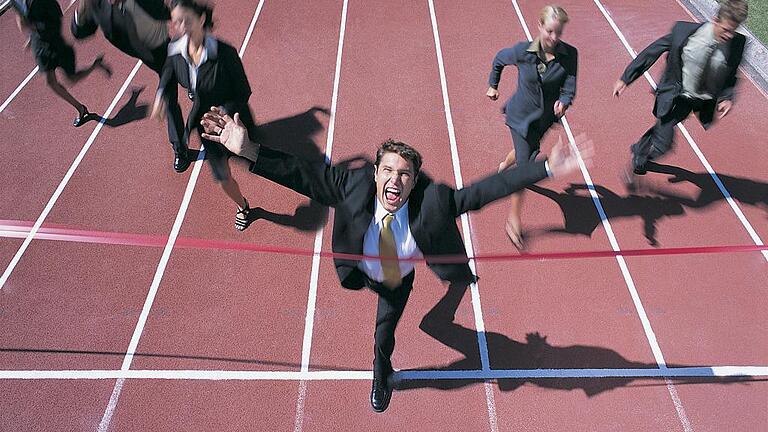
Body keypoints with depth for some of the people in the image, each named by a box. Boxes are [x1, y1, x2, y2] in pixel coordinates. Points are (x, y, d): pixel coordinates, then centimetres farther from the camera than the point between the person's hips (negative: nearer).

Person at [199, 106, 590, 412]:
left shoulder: (432, 200, -38)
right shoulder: (354, 187, -38)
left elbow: (485, 190, -40)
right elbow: (304, 174, -41)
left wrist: (548, 168, -46)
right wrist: (247, 150, -51)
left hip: (400, 281, 0)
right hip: (364, 274, 0)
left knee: (383, 336, 19)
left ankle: (381, 378, 55)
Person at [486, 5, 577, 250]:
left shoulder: (569, 55, -15)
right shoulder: (522, 51, -19)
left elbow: (570, 87, -17)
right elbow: (499, 59, 2)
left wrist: (563, 101, -39)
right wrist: (493, 86, 12)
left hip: (546, 117, 4)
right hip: (521, 116, -4)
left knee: (528, 150, 30)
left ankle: (505, 165, 68)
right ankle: (513, 221, 8)